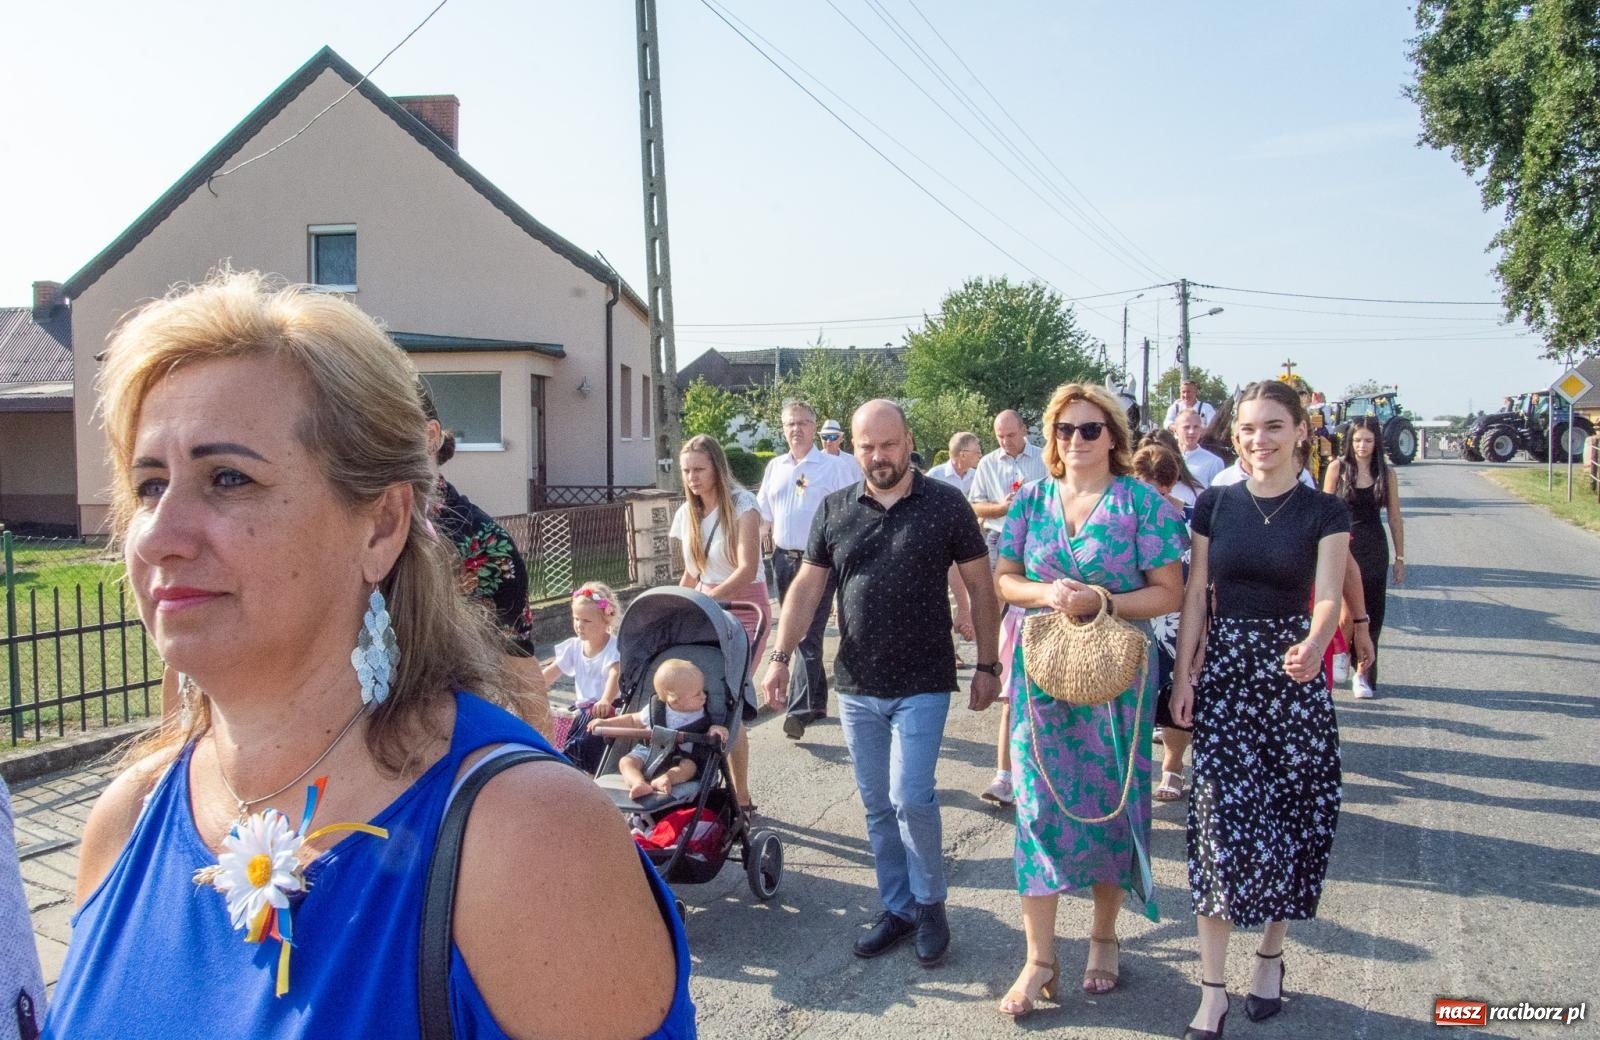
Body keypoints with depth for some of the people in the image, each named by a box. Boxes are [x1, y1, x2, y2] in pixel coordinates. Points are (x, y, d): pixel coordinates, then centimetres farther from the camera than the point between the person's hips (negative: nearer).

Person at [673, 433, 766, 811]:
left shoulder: (742, 506, -11)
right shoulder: (687, 513, 9)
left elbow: (747, 571, -23)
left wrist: (707, 599, -34)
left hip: (742, 609, -6)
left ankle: (741, 798, 2)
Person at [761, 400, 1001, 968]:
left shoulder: (946, 505, -5)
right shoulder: (834, 510, 3)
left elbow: (980, 589, 0)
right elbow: (806, 587, 6)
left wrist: (987, 666, -1)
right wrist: (779, 656, -2)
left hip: (922, 685, -3)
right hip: (856, 687, 4)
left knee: (911, 798, -8)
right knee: (877, 805, 11)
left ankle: (930, 904, 15)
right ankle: (898, 908, 26)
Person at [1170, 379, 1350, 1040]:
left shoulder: (1325, 513, -1)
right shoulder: (1215, 505, 4)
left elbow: (1327, 596, -13)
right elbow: (1196, 597, 6)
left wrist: (1314, 647, -34)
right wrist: (1183, 676, 0)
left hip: (1293, 675, -1)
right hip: (1224, 671, 1)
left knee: (1292, 818, 5)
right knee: (1220, 820, -4)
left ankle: (1270, 957, 29)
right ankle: (1212, 987, 4)